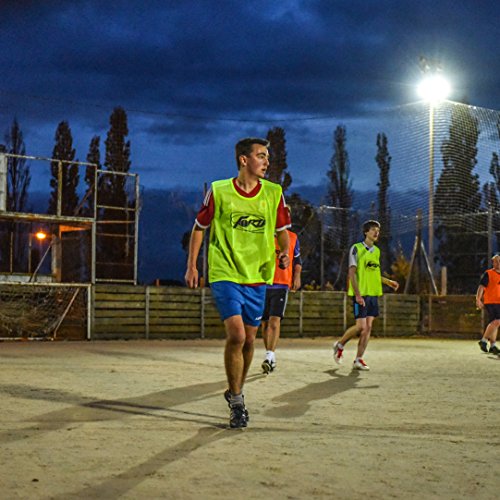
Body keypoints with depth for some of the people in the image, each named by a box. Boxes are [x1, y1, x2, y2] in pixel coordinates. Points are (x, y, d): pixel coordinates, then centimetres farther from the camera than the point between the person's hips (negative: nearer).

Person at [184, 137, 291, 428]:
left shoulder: (274, 193, 3)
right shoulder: (219, 191, -4)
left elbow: (282, 229, 15)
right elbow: (200, 227, 7)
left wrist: (284, 252, -6)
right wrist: (192, 265, 5)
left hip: (258, 277, 3)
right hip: (225, 274, -3)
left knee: (249, 339, 9)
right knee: (236, 335, -16)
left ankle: (236, 391, 32)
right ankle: (236, 400, -1)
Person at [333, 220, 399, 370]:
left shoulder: (377, 251, 15)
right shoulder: (356, 248, -6)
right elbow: (352, 273, -11)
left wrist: (388, 281, 15)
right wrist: (357, 294, -19)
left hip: (373, 294, 6)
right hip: (360, 294, -6)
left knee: (368, 327, 2)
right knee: (361, 326, -10)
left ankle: (358, 359, 7)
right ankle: (340, 345, 14)